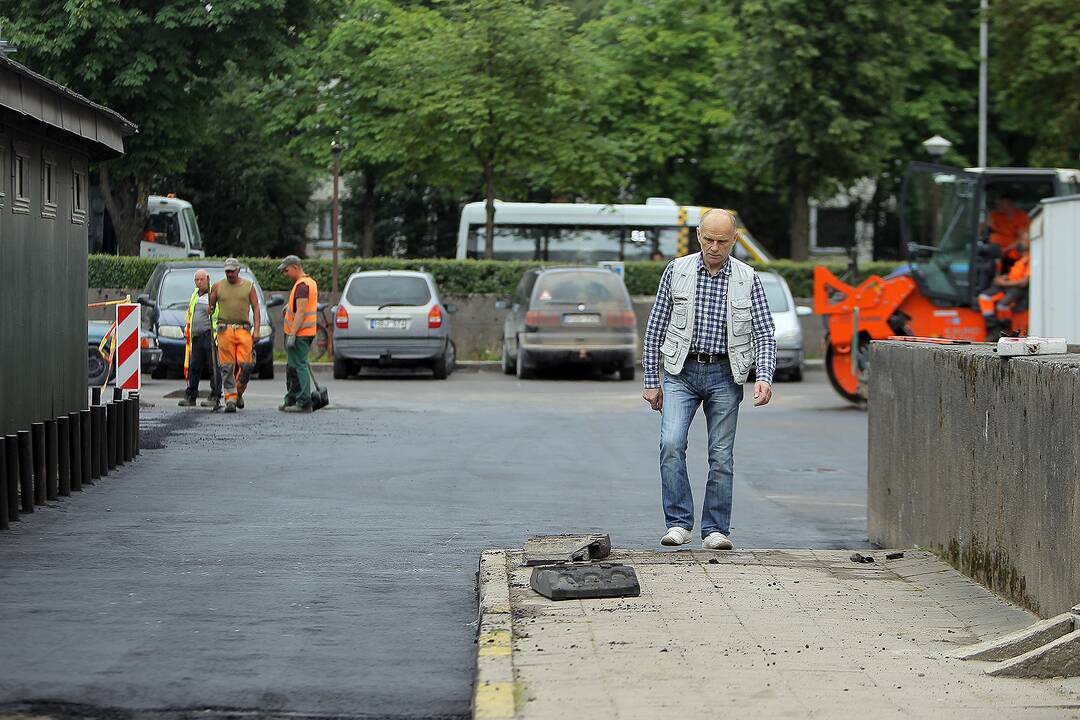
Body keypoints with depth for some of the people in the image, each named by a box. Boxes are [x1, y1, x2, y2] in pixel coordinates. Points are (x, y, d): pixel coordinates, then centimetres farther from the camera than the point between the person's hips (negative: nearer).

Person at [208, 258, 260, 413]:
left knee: (246, 365, -8)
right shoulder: (218, 286, 10)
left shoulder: (249, 286, 10)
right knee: (227, 367, -7)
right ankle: (230, 399, -5)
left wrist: (256, 330, -1)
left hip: (244, 330, 0)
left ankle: (239, 393, 15)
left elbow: (255, 308, 8)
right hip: (225, 330, 0)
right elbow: (211, 307, 14)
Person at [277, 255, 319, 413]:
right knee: (292, 368, 17)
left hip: (299, 334, -11)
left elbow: (301, 312, -22)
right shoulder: (310, 282, 17)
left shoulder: (302, 285, -17)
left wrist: (292, 335, -23)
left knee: (299, 367, -8)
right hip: (305, 333, 11)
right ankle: (291, 401, 24)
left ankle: (304, 403, -8)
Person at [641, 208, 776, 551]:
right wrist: (651, 381, 3)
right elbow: (655, 327, 5)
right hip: (681, 372, -1)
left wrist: (764, 377, -18)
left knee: (722, 456, 2)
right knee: (671, 444, -18)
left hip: (724, 375, 1)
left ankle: (715, 530, 10)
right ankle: (678, 523, -13)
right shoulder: (677, 271, 0)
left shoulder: (747, 279, 0)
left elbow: (765, 334, -1)